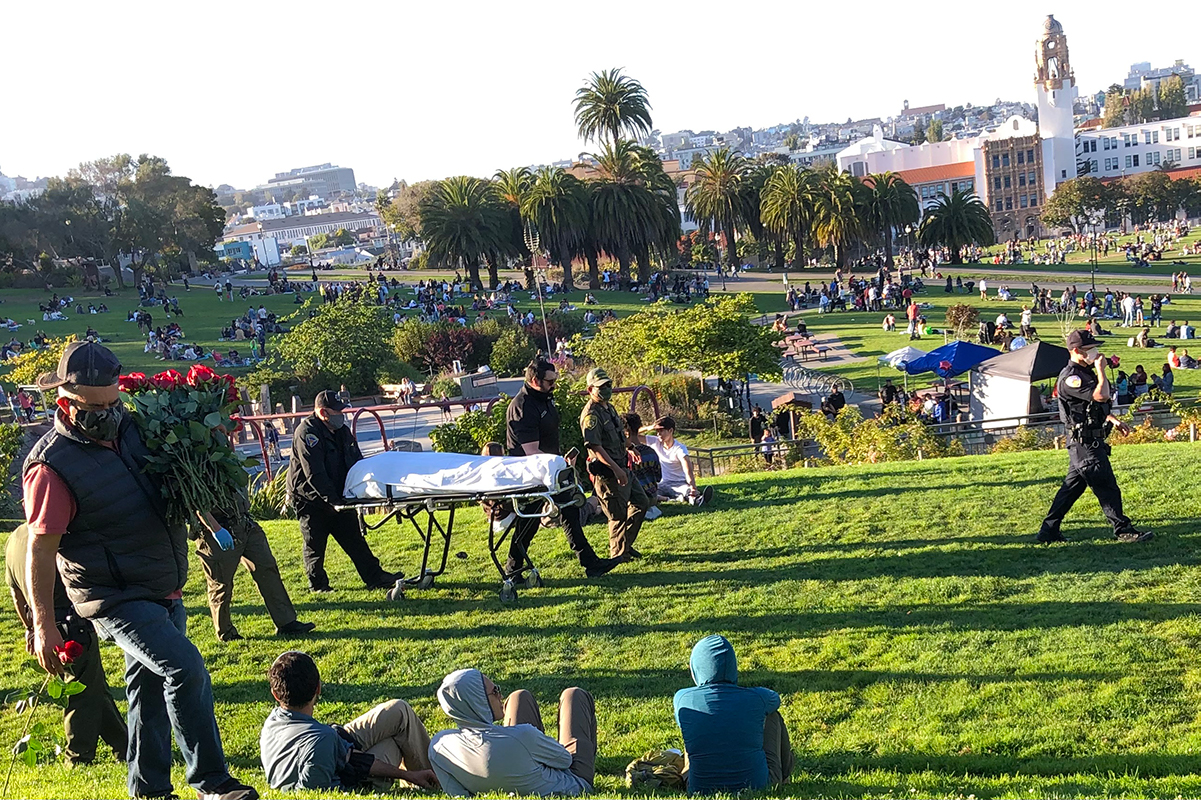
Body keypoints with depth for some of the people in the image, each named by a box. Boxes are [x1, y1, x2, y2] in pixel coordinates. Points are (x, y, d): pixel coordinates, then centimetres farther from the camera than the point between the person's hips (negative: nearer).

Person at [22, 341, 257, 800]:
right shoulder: (52, 466, -17)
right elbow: (40, 550, -16)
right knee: (185, 668, -20)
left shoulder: (130, 431, 5)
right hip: (116, 600, -8)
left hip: (165, 591, 8)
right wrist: (44, 625, -16)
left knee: (151, 688, 16)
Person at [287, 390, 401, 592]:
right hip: (310, 498, -8)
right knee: (315, 543, 2)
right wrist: (331, 499, -28)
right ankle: (317, 585, 16)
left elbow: (357, 462, 13)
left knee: (354, 538, 7)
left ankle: (375, 577, 9)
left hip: (337, 497, 8)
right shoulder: (306, 432, -20)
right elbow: (314, 473, -25)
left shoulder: (341, 431, 7)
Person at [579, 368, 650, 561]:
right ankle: (618, 554, 13)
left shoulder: (609, 408, 13)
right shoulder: (591, 414, -18)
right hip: (606, 472, -10)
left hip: (620, 468, 10)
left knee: (641, 503, 16)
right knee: (618, 514, -3)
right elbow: (595, 446, -25)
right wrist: (615, 468, -29)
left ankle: (626, 545, 27)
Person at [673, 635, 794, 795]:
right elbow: (775, 700, 16)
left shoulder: (682, 699, -10)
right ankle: (784, 769, 50)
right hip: (756, 785, -1)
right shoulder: (755, 698, -10)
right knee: (772, 715, 24)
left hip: (701, 788, 1)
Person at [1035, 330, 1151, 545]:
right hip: (1085, 444, -10)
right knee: (1107, 487, -3)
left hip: (1089, 442, 10)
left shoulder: (1085, 372, 15)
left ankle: (1049, 531, 17)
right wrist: (1101, 370, -16)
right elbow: (1102, 396, -29)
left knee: (1072, 487, 13)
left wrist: (1114, 421, 18)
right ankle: (1123, 530, 6)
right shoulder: (1070, 378, -19)